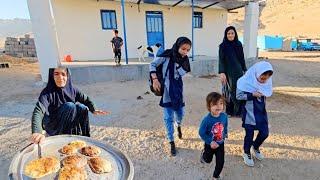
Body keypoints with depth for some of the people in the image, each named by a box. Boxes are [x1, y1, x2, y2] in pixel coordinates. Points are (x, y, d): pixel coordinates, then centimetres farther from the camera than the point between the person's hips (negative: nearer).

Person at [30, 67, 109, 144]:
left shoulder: (71, 89, -7)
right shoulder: (47, 92, -21)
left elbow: (85, 99, -4)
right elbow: (38, 111, -34)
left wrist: (94, 109, -25)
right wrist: (37, 132, -53)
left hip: (69, 125, 4)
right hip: (53, 127, -4)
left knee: (81, 107, -23)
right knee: (70, 106, -28)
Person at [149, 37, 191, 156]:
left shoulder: (184, 59, 0)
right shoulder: (167, 55, -13)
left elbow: (183, 74, -6)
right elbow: (152, 64, -6)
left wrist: (178, 63, -17)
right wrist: (155, 79, -16)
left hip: (178, 90, 4)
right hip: (166, 90, -4)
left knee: (180, 113, 15)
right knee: (168, 118, 2)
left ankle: (178, 126, 52)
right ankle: (172, 143, 17)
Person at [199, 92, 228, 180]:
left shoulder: (224, 116, -18)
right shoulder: (207, 120, -32)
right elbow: (201, 133, -22)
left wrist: (225, 134, 2)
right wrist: (210, 142, -23)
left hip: (220, 144, 3)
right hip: (210, 145, -3)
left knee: (220, 162, 14)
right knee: (208, 160, 23)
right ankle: (204, 153, 58)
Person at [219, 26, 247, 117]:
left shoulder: (239, 44, 8)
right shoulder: (223, 46, -5)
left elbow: (242, 58, 13)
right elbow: (221, 60, -11)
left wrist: (245, 70, 14)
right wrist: (222, 73, -22)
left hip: (238, 72, 4)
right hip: (228, 73, -3)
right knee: (230, 92, 1)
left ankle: (238, 111, 15)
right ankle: (229, 111, 14)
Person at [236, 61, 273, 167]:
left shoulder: (266, 81, -6)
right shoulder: (247, 81, -22)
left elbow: (268, 93, 12)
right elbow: (239, 95, -19)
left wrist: (263, 94, -9)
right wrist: (252, 94, -27)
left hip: (261, 111, 5)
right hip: (249, 112, -5)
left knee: (264, 132, 10)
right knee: (249, 134, 4)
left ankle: (256, 147, 41)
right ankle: (247, 153, 30)